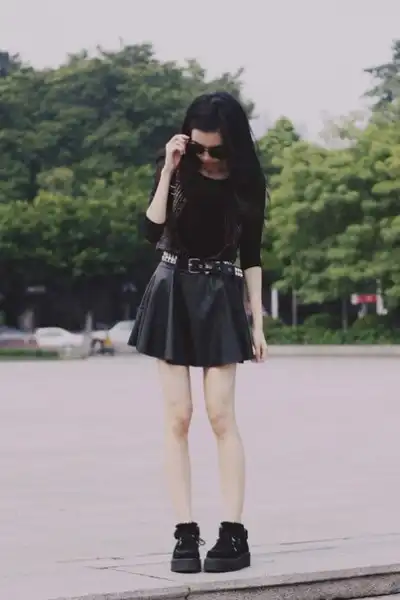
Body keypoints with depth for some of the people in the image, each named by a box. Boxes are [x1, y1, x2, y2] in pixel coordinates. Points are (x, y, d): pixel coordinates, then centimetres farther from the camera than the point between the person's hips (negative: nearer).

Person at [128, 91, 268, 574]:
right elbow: (152, 232, -13)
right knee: (177, 417, -2)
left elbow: (251, 257, 4)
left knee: (221, 415, -6)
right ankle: (186, 533, -1)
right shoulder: (175, 169, -1)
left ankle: (234, 533, -4)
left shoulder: (246, 182, 0)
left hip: (220, 298, -1)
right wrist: (169, 170, -18)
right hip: (172, 293, 1)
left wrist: (258, 324, 3)